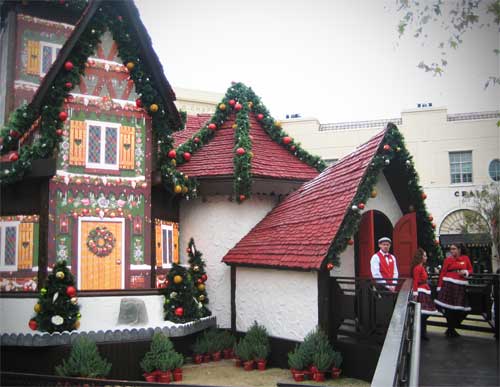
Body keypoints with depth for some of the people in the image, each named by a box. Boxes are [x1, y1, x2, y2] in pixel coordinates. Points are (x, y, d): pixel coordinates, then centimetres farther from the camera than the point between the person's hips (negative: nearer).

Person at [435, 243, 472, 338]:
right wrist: (439, 287, -3)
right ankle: (450, 330, 11)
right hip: (449, 285, -3)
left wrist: (465, 272, -7)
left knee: (462, 310, 1)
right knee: (449, 309, -4)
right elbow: (442, 273, 2)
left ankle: (452, 328, 20)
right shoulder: (448, 260, 3)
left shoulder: (466, 258, 10)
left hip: (461, 286, 3)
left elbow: (470, 270, 16)